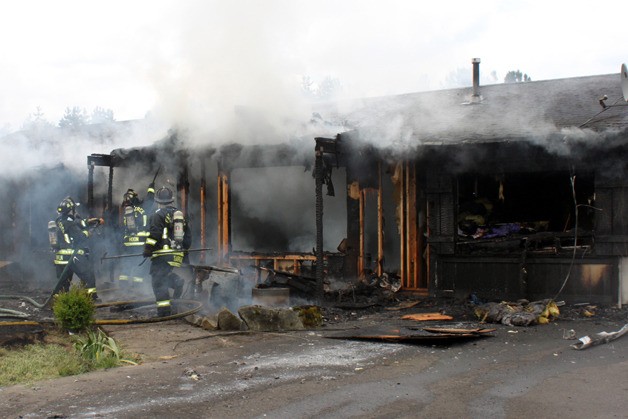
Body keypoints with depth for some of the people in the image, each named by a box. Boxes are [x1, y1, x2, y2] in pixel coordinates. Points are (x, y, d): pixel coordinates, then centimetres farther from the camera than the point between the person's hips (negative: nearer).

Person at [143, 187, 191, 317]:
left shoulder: (158, 215, -5)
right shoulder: (180, 215, 17)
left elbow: (154, 234, -14)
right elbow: (187, 235, 22)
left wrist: (147, 249, -7)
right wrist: (183, 248, 32)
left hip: (163, 254, -7)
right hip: (177, 255, 7)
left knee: (158, 281, -5)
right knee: (165, 274, 26)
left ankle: (164, 309, -10)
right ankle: (177, 282, 2)